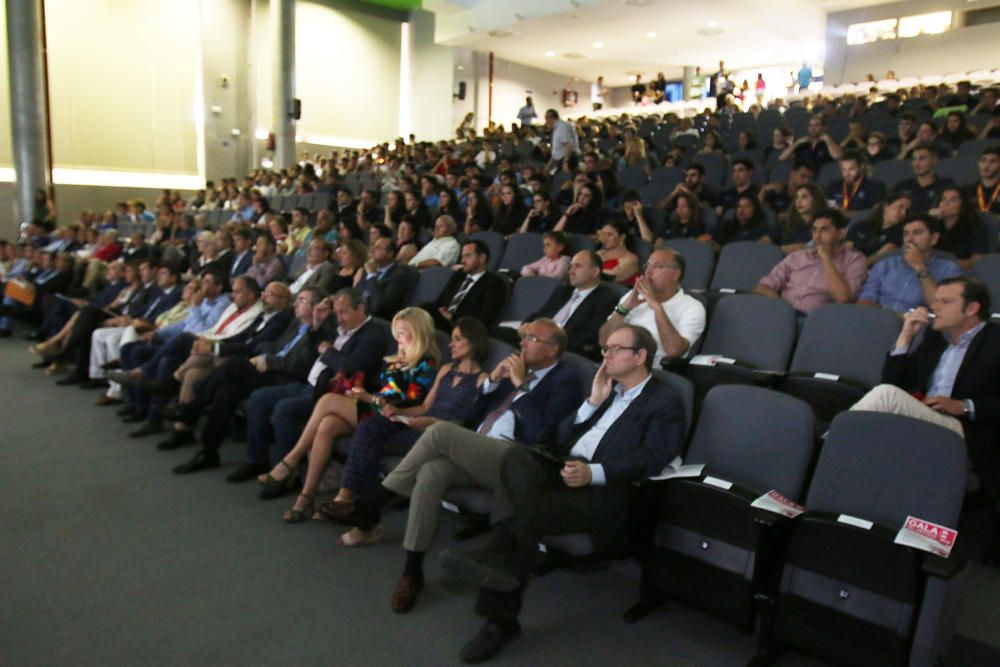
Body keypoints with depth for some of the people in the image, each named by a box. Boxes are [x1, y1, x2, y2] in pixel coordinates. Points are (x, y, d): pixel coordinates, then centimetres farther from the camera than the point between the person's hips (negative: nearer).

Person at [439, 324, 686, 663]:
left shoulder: (665, 402, 6)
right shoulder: (606, 390, 27)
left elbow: (651, 458, -11)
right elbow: (562, 437, 20)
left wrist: (593, 472, -25)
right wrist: (593, 402, 7)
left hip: (602, 489, -6)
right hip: (562, 469, 6)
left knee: (521, 512, -31)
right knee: (517, 457, -28)